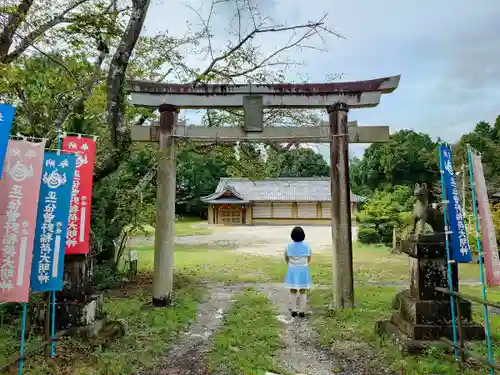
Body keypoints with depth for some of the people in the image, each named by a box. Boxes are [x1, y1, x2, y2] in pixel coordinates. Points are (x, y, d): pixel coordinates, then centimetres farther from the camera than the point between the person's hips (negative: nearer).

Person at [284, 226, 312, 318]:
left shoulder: (288, 246, -8)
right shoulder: (307, 247, -8)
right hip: (303, 271, 0)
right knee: (303, 292, 10)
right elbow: (309, 259, 5)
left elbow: (286, 259, 5)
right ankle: (302, 311, 14)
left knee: (293, 291, 13)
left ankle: (293, 311, 15)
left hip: (292, 271, 0)